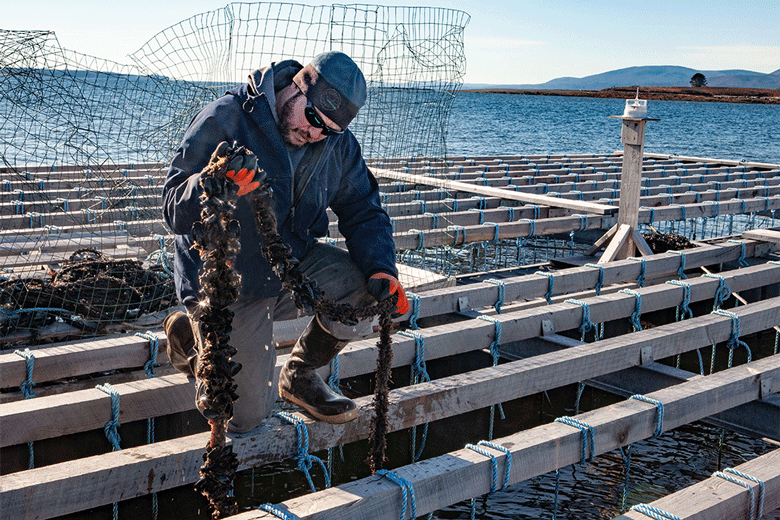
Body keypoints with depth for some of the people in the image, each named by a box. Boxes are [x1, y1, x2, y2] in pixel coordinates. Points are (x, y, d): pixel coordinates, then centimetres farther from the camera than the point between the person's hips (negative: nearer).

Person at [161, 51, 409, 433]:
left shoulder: (337, 143, -3)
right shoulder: (224, 120, -19)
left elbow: (363, 211, 3)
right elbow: (174, 210, -23)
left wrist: (381, 269, -17)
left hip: (292, 265, 5)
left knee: (368, 289, -20)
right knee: (244, 416, -6)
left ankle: (299, 376, 7)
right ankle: (188, 332, 23)